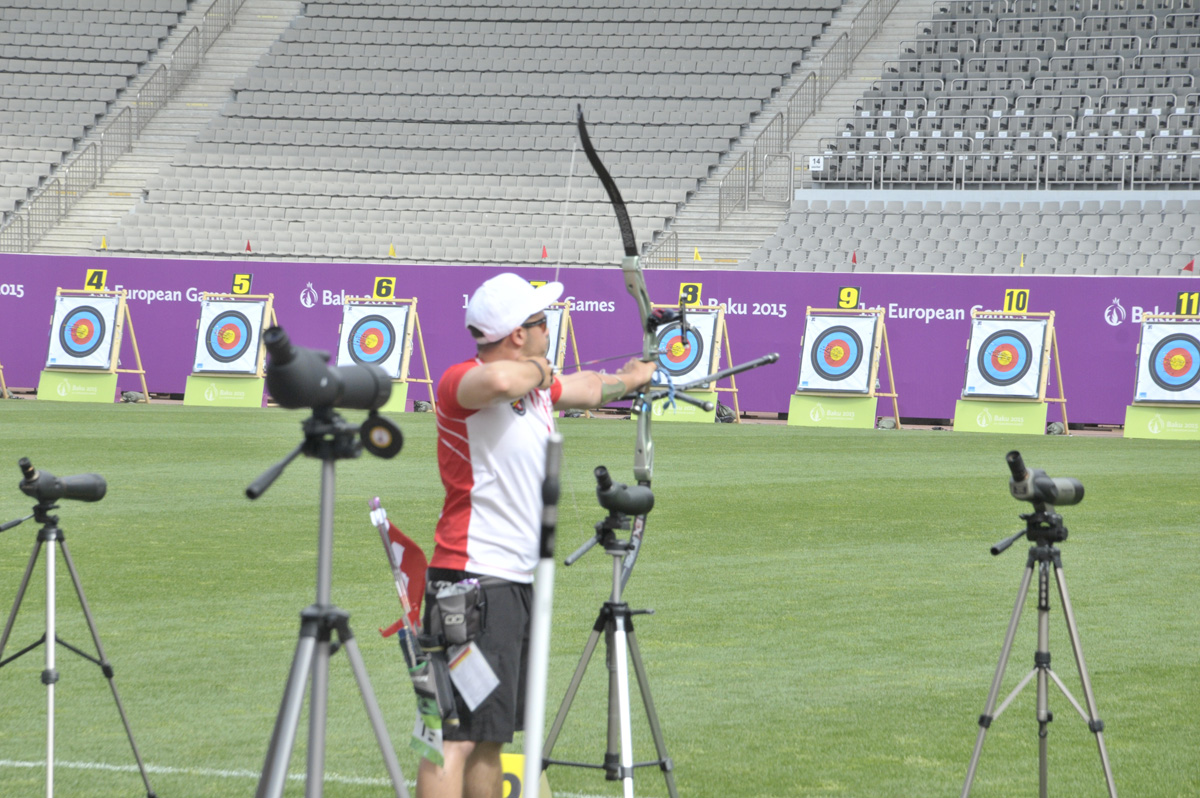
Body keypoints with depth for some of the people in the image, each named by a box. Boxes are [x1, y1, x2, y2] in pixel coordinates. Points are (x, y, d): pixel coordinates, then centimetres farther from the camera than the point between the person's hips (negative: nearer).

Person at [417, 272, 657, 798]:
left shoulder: (538, 388, 14)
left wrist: (632, 377, 54)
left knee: (490, 739, 14)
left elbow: (588, 388, 38)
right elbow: (500, 381, -38)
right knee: (457, 737, -16)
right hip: (472, 583, -10)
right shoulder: (461, 384, -13)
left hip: (516, 586, 10)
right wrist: (536, 369, -16)